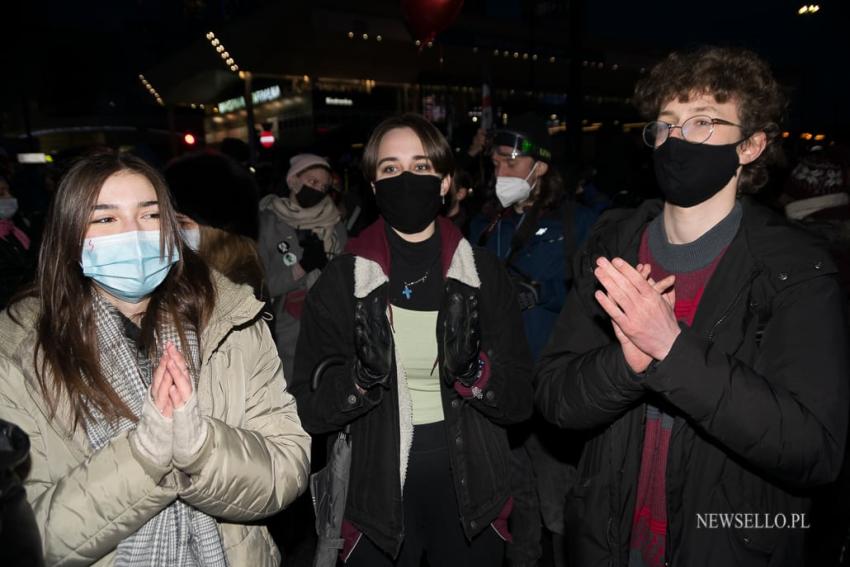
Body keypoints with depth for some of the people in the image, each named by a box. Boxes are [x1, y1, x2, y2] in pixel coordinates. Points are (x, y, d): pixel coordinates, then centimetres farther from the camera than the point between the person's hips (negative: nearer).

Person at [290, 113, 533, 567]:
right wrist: (364, 375, -24)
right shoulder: (341, 280, -8)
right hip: (378, 498, -1)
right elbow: (309, 410, -7)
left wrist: (472, 367, -23)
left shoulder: (482, 273, -6)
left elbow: (520, 401, -5)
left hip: (470, 498, 1)